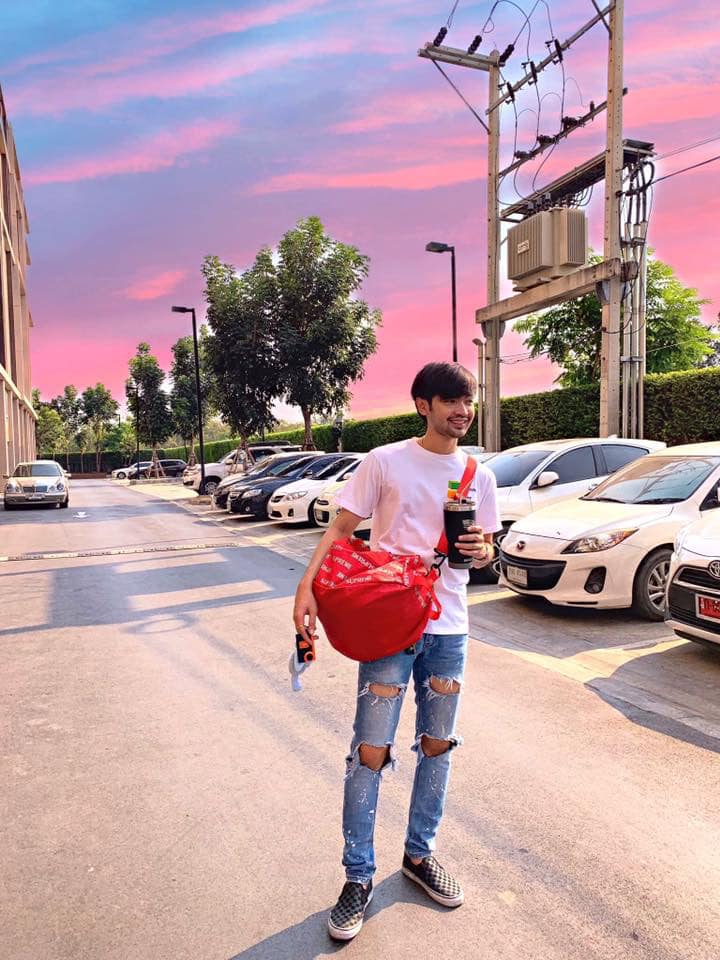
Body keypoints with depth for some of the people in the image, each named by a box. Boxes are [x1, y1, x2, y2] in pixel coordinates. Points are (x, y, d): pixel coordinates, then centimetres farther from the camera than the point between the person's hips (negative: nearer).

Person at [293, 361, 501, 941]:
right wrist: (307, 586, -20)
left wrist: (481, 550, -12)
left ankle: (420, 855, 37)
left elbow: (486, 549, 12)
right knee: (371, 752, 0)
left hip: (449, 629, 4)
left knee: (437, 747, 16)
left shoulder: (480, 476, 6)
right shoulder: (385, 461, -6)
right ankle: (359, 877, 20)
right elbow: (342, 528, -6)